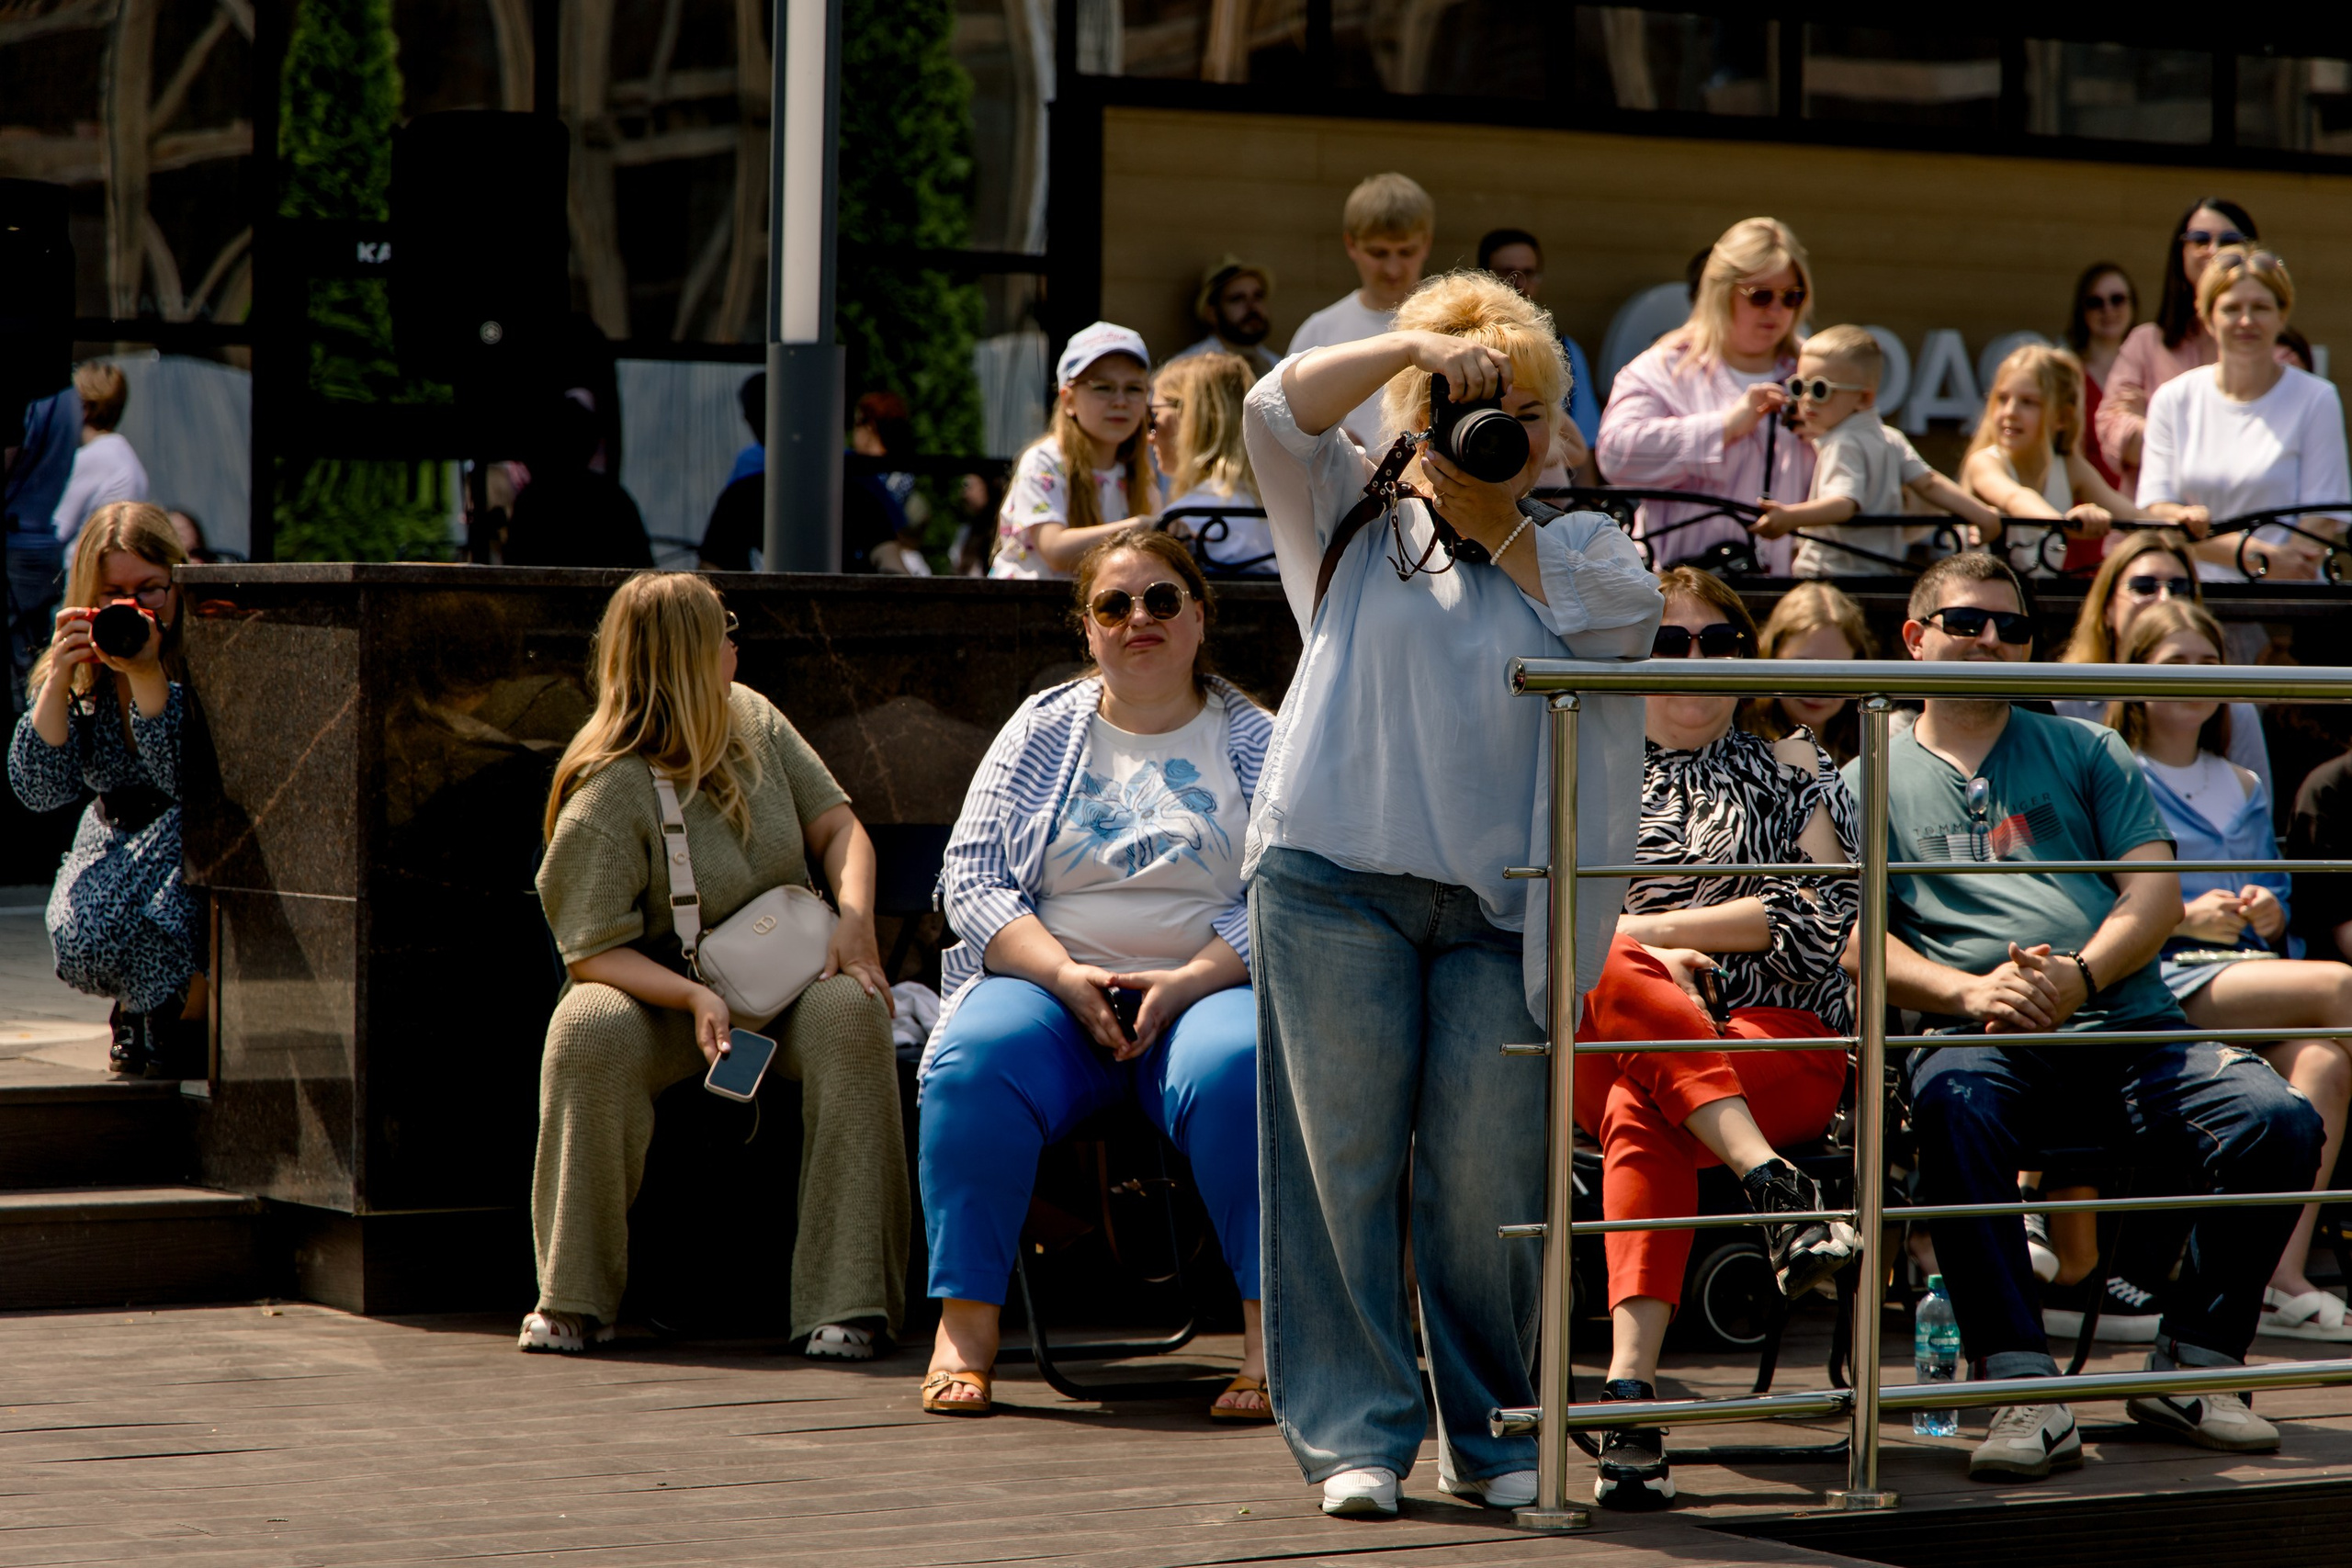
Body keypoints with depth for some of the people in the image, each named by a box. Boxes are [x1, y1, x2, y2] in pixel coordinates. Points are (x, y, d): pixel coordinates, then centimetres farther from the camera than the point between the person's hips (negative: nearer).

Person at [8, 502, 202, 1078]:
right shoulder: (82, 672, -1)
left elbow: (189, 781, -27)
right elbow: (39, 789, -12)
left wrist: (147, 674, -35)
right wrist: (60, 677, -22)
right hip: (116, 843, 4)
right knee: (82, 934, -27)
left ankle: (188, 1019, -1)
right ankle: (140, 1009, 10)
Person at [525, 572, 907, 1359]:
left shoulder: (753, 719, 4)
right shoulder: (606, 799, -14)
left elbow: (837, 825, 7)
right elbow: (593, 952, -15)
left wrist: (855, 917, -13)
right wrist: (695, 998, -31)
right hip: (664, 992, -4)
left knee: (851, 1013, -30)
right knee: (588, 1028, -36)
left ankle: (845, 1300, -29)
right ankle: (575, 1300, -24)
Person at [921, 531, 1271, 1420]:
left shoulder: (1252, 740, 10)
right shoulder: (1042, 731, 14)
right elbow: (971, 878, 6)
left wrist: (1187, 982, -16)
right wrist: (1066, 975, -10)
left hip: (1203, 990, -1)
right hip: (1049, 982, 1)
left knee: (1238, 1070, -36)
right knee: (975, 1060, -32)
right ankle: (965, 1329, -27)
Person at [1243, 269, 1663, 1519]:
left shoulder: (1567, 547, 19)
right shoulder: (1357, 519, 15)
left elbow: (1626, 609, -2)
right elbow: (1279, 411, 1)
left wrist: (1492, 513, 1)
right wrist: (1416, 343, -3)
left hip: (1495, 905, 1)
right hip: (1337, 880, -1)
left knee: (1487, 1173, -2)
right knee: (1347, 1159, -2)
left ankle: (1492, 1432, 11)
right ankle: (1355, 1430, 4)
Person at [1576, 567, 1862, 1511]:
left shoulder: (1791, 770, 19)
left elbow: (1819, 914, 3)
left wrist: (1650, 926, -2)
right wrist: (1642, 953, -11)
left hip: (1779, 1042, -1)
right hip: (1608, 1039, 2)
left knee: (1640, 1115, -36)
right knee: (1610, 972, -37)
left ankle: (1631, 1386, -53)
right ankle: (1771, 1185, -50)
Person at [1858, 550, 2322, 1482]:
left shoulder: (2084, 751, 25)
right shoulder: (1870, 783, 19)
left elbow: (2156, 890, 12)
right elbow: (1857, 942, 7)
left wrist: (2080, 974, -8)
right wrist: (1970, 990, -13)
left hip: (2126, 1022, 3)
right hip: (1980, 1033, -3)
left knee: (2279, 1122, -25)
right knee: (1952, 1101, -40)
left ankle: (2189, 1368, -9)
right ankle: (2025, 1392, -41)